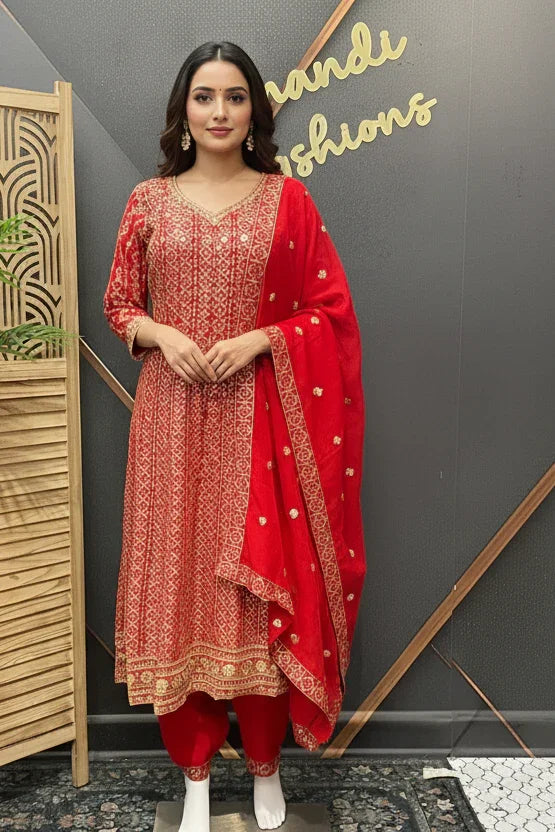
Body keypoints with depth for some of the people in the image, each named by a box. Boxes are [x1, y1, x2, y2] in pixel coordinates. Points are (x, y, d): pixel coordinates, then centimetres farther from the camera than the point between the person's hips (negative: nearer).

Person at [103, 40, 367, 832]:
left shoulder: (287, 197, 4)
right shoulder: (149, 200, 8)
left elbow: (331, 308, 3)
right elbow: (119, 304, 11)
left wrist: (258, 339, -12)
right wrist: (161, 334, -9)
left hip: (260, 417, -1)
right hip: (173, 418, 2)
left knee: (261, 586, 3)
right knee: (180, 576, 5)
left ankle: (266, 766, 25)